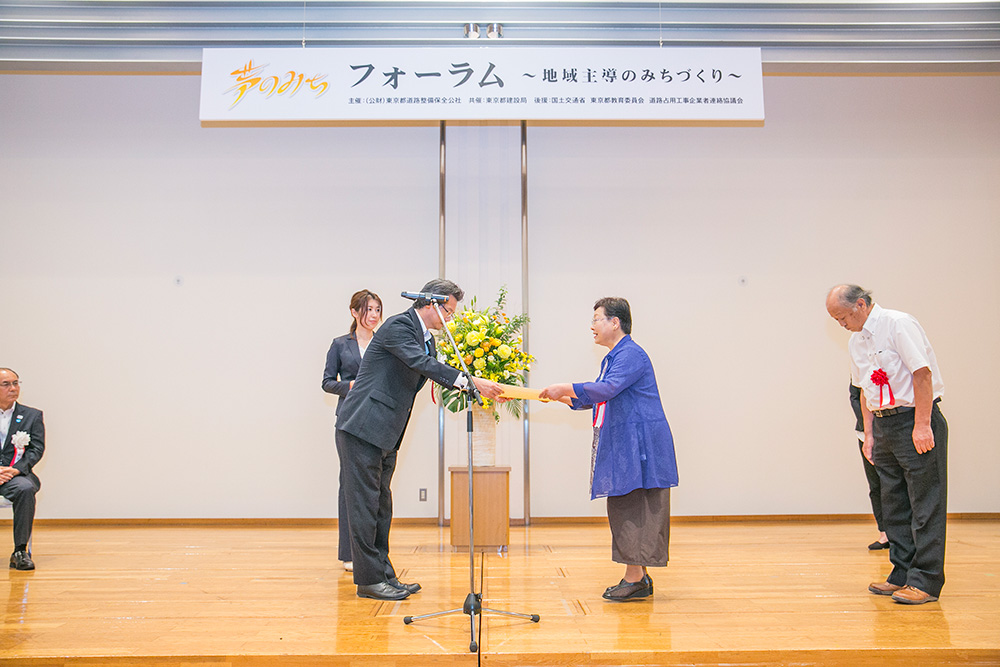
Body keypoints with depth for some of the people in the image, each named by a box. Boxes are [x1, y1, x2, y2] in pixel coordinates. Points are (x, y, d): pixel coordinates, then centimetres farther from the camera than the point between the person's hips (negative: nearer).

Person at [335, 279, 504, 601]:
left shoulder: (427, 339, 16)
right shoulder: (398, 326, -14)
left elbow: (437, 373, 16)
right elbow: (423, 365, -27)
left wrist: (482, 388, 5)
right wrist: (470, 380, -31)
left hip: (385, 435, 10)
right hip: (362, 428, -10)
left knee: (381, 504, 13)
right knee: (365, 502, -3)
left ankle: (383, 575, 20)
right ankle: (369, 579, 3)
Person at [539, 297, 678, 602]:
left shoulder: (631, 355, -13)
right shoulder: (614, 358, 19)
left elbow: (607, 389, -27)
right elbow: (594, 398, 25)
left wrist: (566, 388, -26)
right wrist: (563, 397, 14)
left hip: (639, 445, -10)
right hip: (622, 446, 10)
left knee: (633, 510, -7)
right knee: (624, 509, 11)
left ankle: (635, 578, -2)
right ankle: (638, 577, 18)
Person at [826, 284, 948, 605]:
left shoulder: (898, 324, -12)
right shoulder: (855, 342, 12)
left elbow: (923, 373, -17)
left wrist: (922, 425, -20)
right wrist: (869, 434, 10)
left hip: (916, 420, -8)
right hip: (883, 424, 8)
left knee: (925, 503, -4)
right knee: (894, 504, 11)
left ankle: (925, 581, 0)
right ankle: (901, 575, 19)